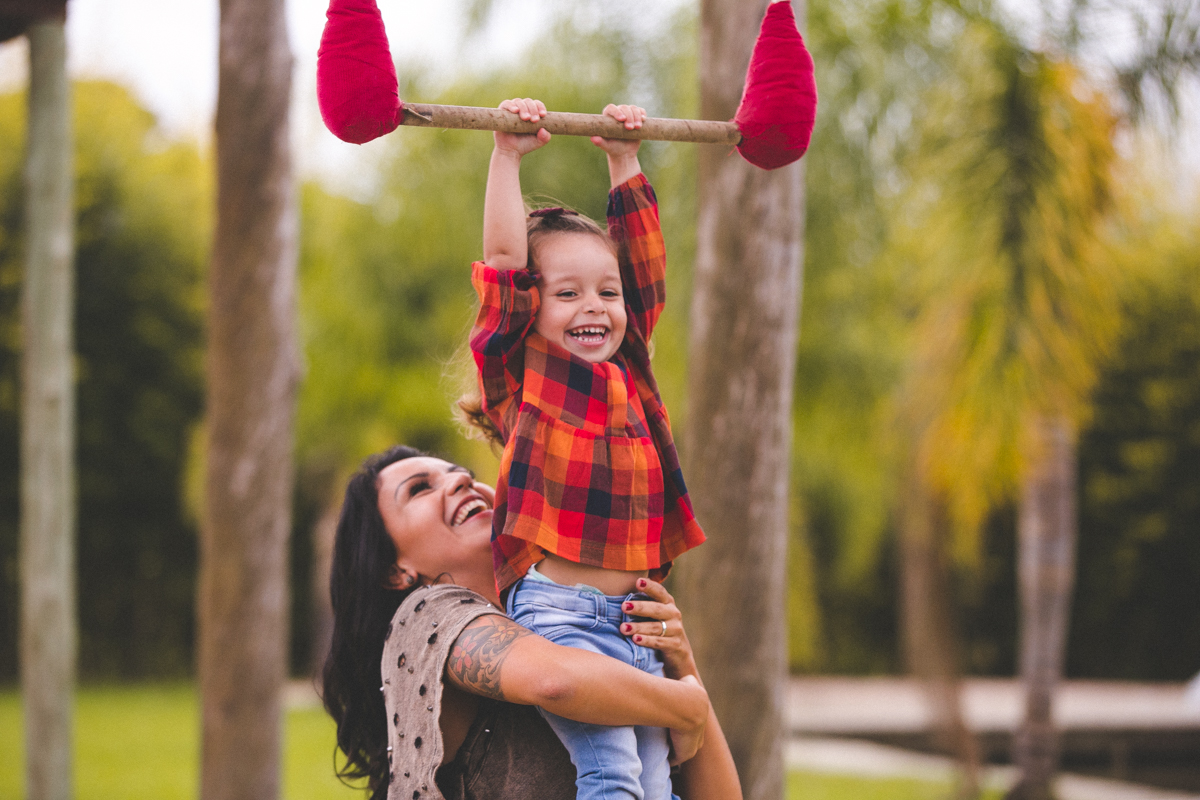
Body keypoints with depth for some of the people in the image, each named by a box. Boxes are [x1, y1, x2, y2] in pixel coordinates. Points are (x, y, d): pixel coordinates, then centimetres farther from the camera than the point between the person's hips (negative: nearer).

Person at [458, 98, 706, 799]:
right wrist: (508, 157, -3)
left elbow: (645, 266, 25)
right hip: (559, 609, -6)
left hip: (638, 617, 6)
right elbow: (505, 259, -5)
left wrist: (625, 163, 27)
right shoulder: (523, 371, 2)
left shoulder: (628, 368, 17)